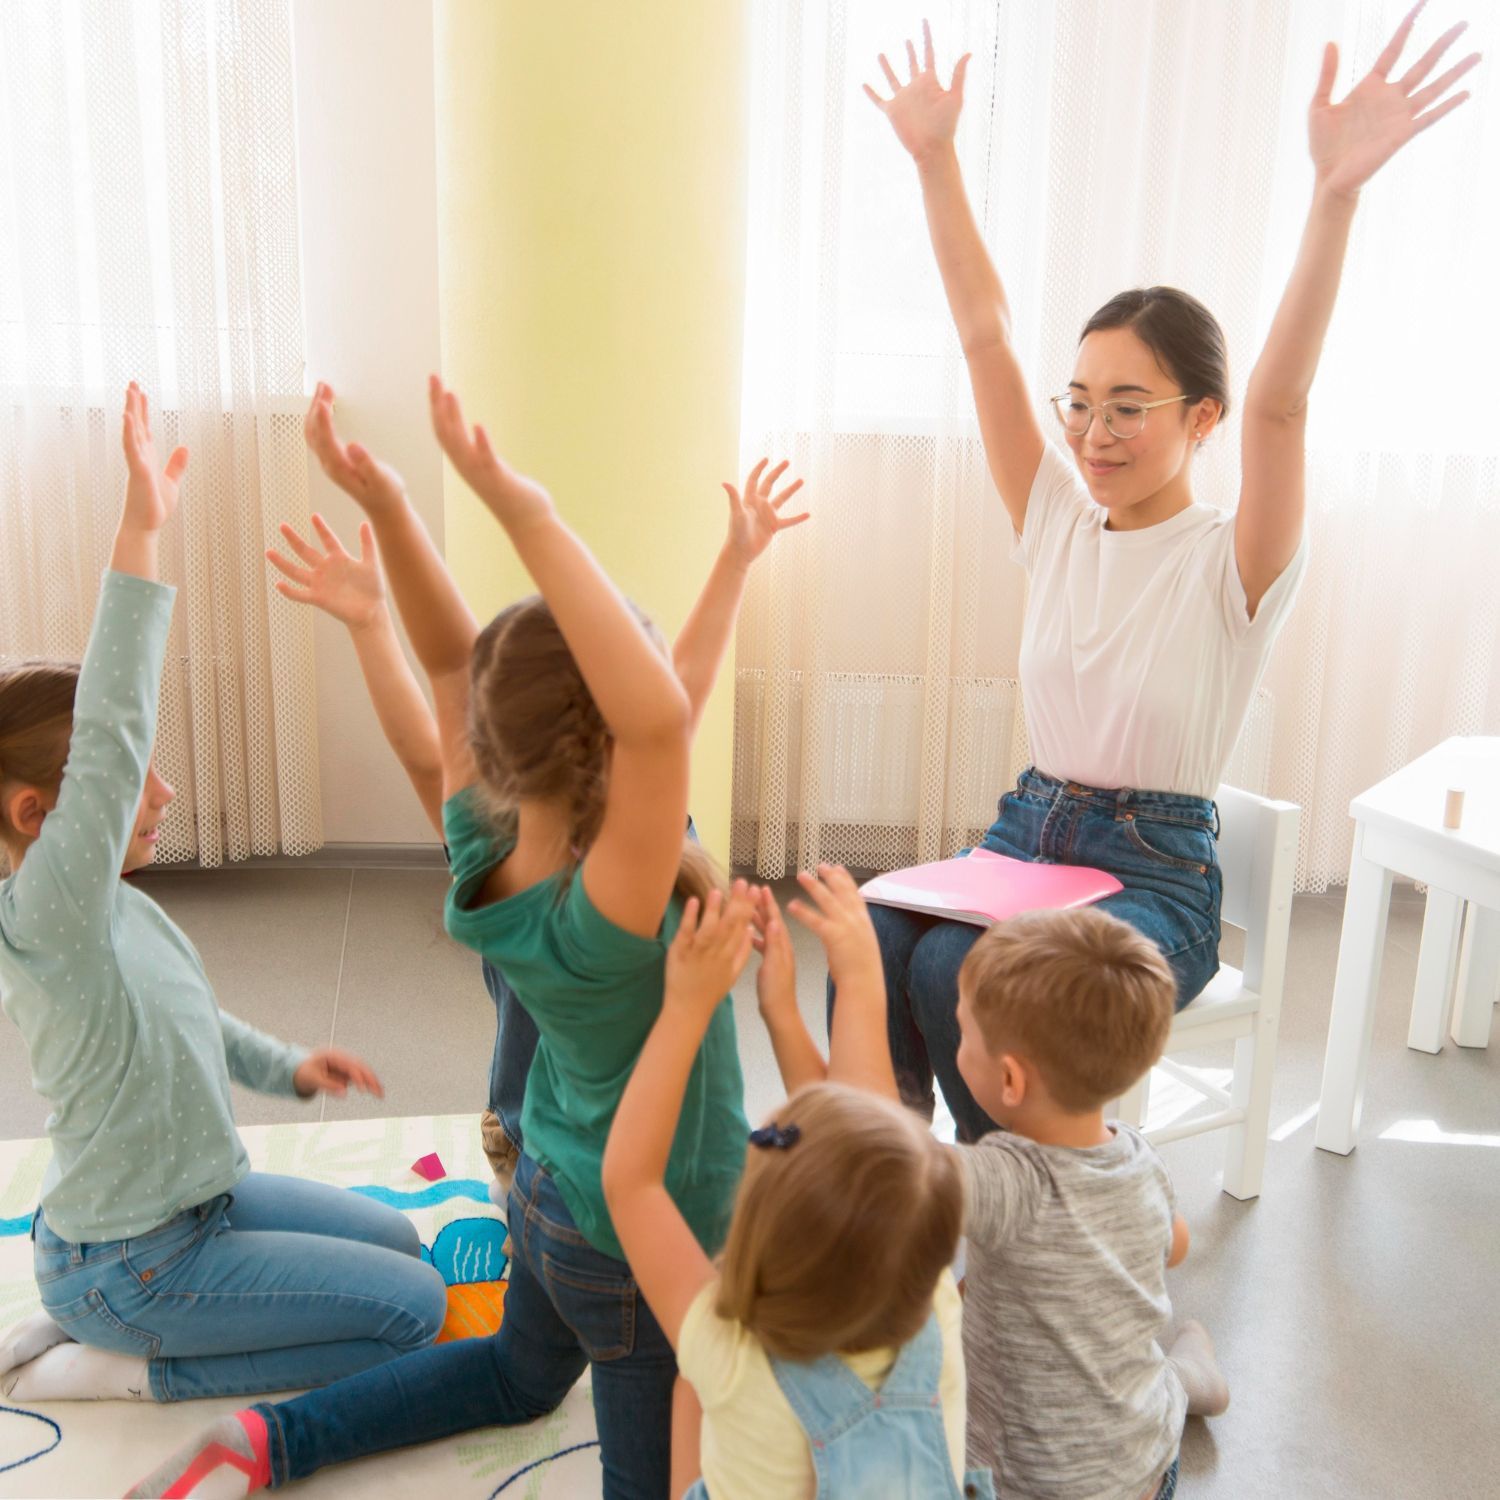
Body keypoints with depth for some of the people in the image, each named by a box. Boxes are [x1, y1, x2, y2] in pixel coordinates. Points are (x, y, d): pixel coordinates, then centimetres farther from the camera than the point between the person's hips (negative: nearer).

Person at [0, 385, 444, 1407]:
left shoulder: (109, 902, 0)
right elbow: (108, 744, -43)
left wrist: (284, 1066, 2)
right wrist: (141, 538, -48)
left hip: (202, 1197, 9)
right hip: (124, 1262, -9)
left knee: (400, 1242, 22)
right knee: (415, 1308, -7)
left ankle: (102, 1328, 19)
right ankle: (129, 1368, 3)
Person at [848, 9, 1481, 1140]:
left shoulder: (1234, 566, -10)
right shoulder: (1058, 521, 4)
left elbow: (1280, 402, -28)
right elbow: (986, 335, 0)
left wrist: (1337, 192, -41)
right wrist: (935, 157, -5)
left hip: (1159, 872, -4)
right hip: (1029, 831, 5)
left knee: (957, 973, -29)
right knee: (872, 938, -24)